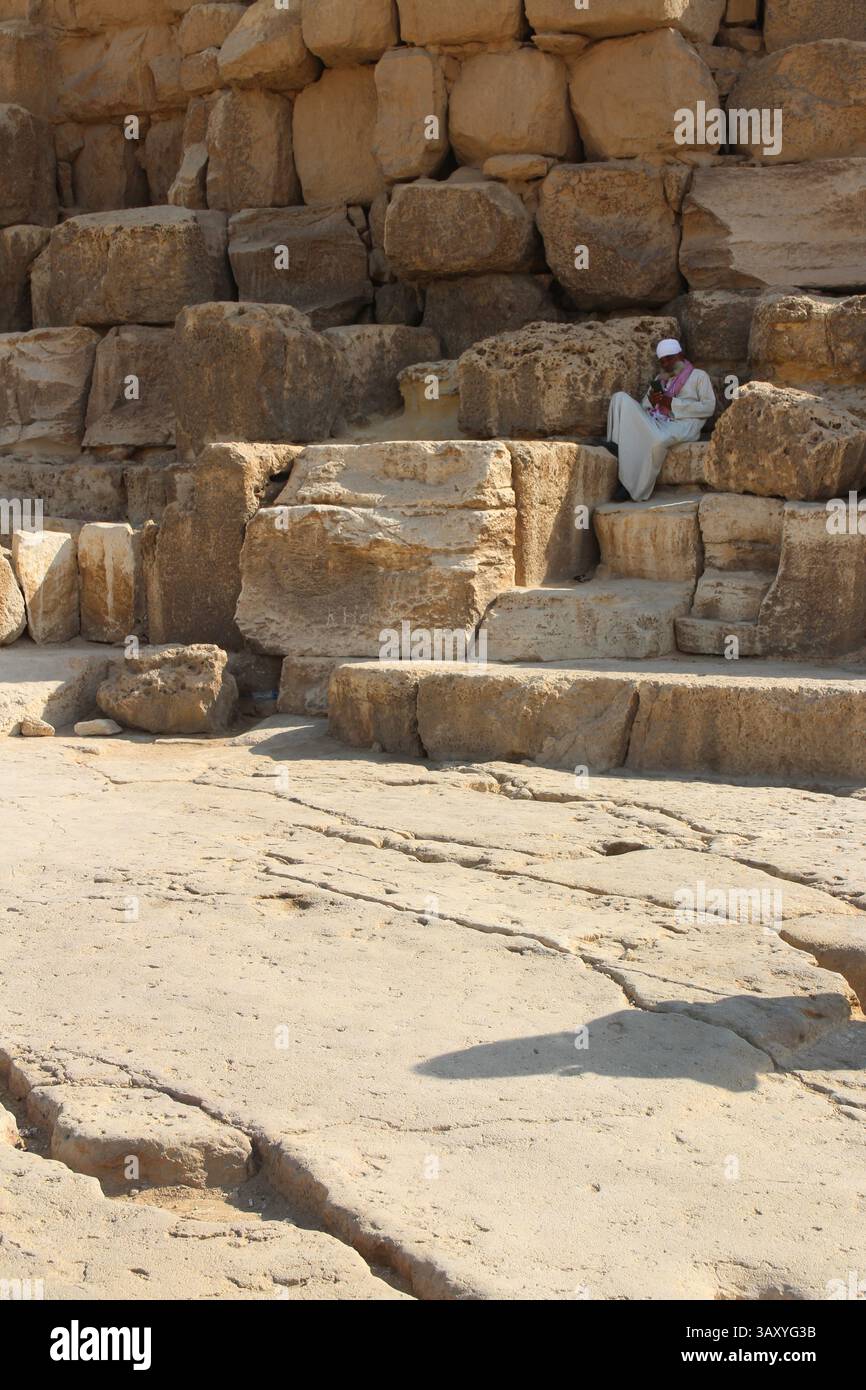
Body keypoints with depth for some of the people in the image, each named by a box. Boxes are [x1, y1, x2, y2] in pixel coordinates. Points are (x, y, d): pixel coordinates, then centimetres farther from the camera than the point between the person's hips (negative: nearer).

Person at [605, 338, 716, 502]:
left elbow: (708, 408, 0)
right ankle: (618, 446, -31)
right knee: (621, 398, -13)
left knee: (658, 441, -41)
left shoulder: (698, 376, 15)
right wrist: (651, 400, 1)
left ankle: (637, 491, -31)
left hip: (681, 424, -6)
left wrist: (673, 403, -7)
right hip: (654, 420, 6)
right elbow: (644, 406, 27)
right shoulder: (660, 379, 31)